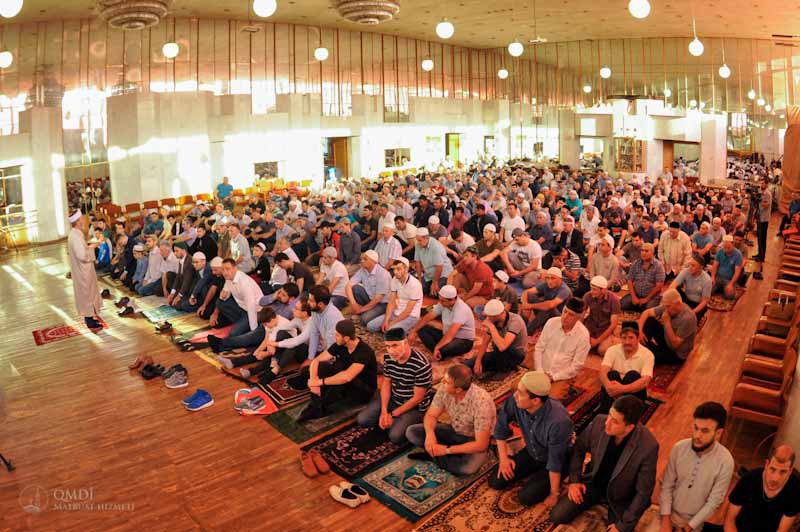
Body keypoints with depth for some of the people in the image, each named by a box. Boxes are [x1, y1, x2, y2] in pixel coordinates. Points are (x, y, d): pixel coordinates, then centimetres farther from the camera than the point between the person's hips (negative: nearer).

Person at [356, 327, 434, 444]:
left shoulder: (421, 365, -29)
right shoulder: (388, 358, -9)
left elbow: (418, 398, -22)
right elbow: (386, 383, 3)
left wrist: (393, 414, -15)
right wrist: (384, 411, -10)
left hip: (415, 406, -6)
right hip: (392, 399, 6)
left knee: (395, 436, -24)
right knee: (362, 420, -5)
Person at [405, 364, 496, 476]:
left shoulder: (481, 402, -34)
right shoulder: (445, 389, -19)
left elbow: (481, 444, -30)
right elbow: (431, 415, -6)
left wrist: (447, 450, -27)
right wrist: (430, 433, -29)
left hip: (473, 440, -4)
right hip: (453, 430, 4)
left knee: (468, 466, -36)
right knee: (412, 432, -9)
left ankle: (433, 455, -10)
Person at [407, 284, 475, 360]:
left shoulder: (461, 309, -29)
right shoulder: (443, 303, -7)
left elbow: (451, 333, -39)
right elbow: (428, 317, -1)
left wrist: (437, 348, -43)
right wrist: (413, 331, -11)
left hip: (464, 341, -8)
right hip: (447, 336, 8)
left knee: (442, 349, -39)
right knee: (422, 329, -7)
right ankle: (438, 354, -17)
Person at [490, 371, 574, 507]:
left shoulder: (558, 421, -40)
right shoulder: (515, 402, -26)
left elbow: (556, 461, -28)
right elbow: (501, 426, -5)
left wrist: (554, 494, -16)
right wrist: (503, 458, -4)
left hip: (550, 460, -5)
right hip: (531, 452, 5)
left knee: (527, 497, -19)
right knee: (495, 481, -3)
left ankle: (543, 479, 10)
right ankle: (535, 475, 18)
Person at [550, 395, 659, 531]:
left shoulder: (648, 446, -32)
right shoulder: (599, 422, -22)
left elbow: (643, 492, -19)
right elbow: (579, 448, 0)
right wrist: (574, 480, -6)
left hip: (622, 498, -2)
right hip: (593, 484, 2)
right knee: (557, 516, -7)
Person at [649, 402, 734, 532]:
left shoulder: (725, 461, -19)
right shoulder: (679, 448, -13)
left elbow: (714, 501, -12)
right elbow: (666, 486, -5)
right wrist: (666, 520, -10)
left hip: (695, 519, -2)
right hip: (670, 511, 2)